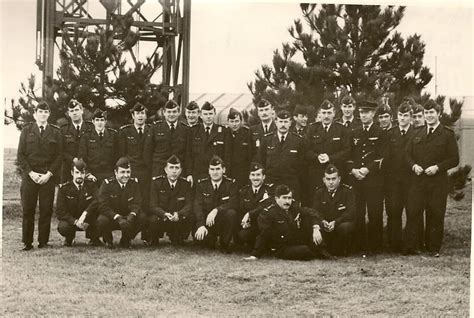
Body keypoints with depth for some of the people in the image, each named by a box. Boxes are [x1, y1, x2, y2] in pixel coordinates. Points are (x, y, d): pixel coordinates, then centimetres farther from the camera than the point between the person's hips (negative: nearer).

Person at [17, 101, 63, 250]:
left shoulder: (55, 132, 8)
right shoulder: (27, 130, 8)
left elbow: (59, 156, 4)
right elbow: (20, 155, 5)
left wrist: (49, 174, -7)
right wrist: (30, 173, -7)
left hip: (48, 177, 0)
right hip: (29, 175, 0)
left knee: (46, 211, 0)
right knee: (27, 210, 0)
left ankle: (43, 241, 7)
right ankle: (27, 242, 6)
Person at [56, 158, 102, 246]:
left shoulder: (91, 185, -3)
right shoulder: (64, 188, -6)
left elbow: (98, 201, -22)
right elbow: (60, 211, -14)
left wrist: (85, 214, -36)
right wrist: (75, 221, -27)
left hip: (88, 220, 1)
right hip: (70, 220, -1)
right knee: (63, 227, -35)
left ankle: (94, 238, -6)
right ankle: (69, 239, 4)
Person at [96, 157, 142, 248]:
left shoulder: (134, 183, -2)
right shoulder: (107, 183, -11)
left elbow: (136, 203, -8)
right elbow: (103, 206, -18)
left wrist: (131, 215, -31)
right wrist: (118, 218, -32)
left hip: (127, 217, 2)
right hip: (111, 216, -2)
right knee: (102, 220, -35)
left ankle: (125, 241, 1)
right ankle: (108, 240, 0)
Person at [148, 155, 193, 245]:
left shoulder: (185, 184, -1)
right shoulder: (156, 182, -6)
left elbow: (189, 206, -10)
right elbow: (153, 206, -13)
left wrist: (178, 214, -34)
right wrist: (164, 214, -36)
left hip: (178, 218, 2)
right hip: (161, 217, -2)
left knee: (189, 218, -28)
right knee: (153, 220, -35)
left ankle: (177, 241, 2)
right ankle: (154, 240, 0)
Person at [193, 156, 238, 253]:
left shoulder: (230, 183, -3)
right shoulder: (202, 184, 1)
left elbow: (233, 204, -17)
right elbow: (198, 205, -10)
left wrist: (216, 210, -33)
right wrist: (201, 225, -26)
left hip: (224, 221, -1)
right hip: (206, 221, 1)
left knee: (231, 213, -33)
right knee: (198, 236, -28)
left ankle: (225, 244, -10)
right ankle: (210, 241, 13)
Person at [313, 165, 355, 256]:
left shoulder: (347, 191, -5)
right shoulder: (319, 192, 5)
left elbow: (350, 213, -15)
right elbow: (315, 211, -4)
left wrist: (335, 222, -31)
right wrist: (323, 221, -28)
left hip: (343, 222, -2)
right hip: (325, 224, 3)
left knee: (345, 227, -37)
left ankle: (342, 251, -8)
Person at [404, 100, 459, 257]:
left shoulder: (448, 134, 1)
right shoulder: (417, 133, 14)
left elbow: (454, 159, -2)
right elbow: (408, 154, 16)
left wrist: (437, 167, -15)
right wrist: (414, 165, -4)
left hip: (438, 182, -3)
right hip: (418, 180, 3)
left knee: (436, 215, 2)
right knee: (412, 213, -2)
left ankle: (434, 248, 14)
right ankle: (410, 248, 4)